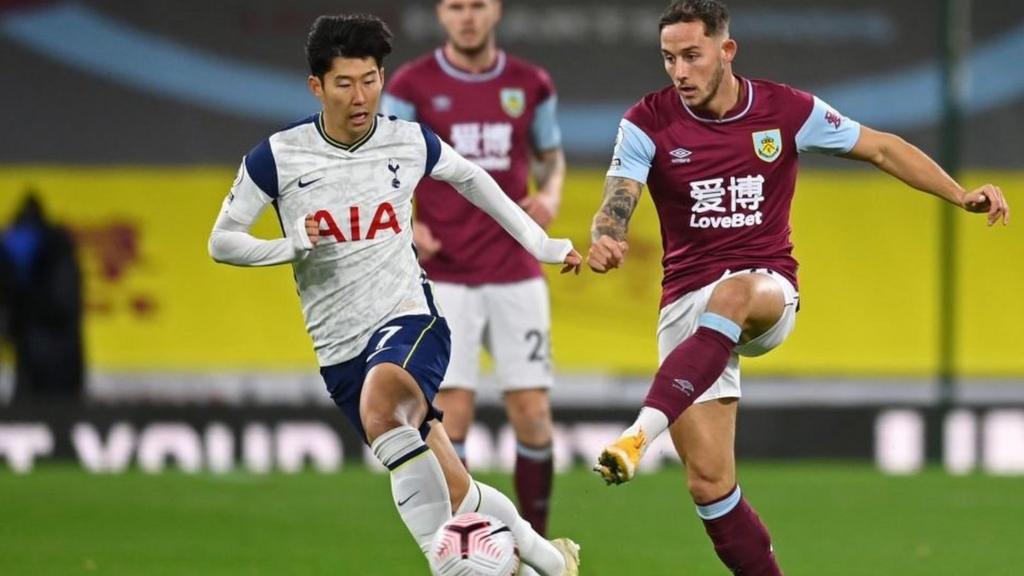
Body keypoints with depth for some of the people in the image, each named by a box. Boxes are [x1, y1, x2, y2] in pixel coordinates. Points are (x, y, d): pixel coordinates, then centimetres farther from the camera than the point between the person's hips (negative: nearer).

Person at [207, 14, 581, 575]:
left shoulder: (410, 143, -1)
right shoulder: (278, 156, -6)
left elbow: (469, 178, 21)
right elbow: (222, 241, 1)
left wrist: (541, 243, 23)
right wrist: (289, 244, -18)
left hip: (407, 319, -2)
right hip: (339, 350, 2)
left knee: (378, 406, -38)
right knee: (456, 498, 1)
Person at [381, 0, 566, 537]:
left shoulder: (531, 85, 6)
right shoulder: (411, 85, -2)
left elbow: (551, 155, 20)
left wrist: (550, 196, -2)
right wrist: (403, 225, -16)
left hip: (516, 276, 2)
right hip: (445, 278, -2)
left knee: (533, 414, 0)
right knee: (452, 413, -9)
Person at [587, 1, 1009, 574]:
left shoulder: (787, 110, -1)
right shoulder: (648, 122, -2)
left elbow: (881, 148, 8)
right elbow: (615, 207, -12)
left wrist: (962, 195, -2)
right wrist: (605, 240, -37)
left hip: (766, 292, -1)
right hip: (686, 304, 2)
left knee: (731, 294, -40)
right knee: (708, 479, -9)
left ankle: (643, 432, -52)